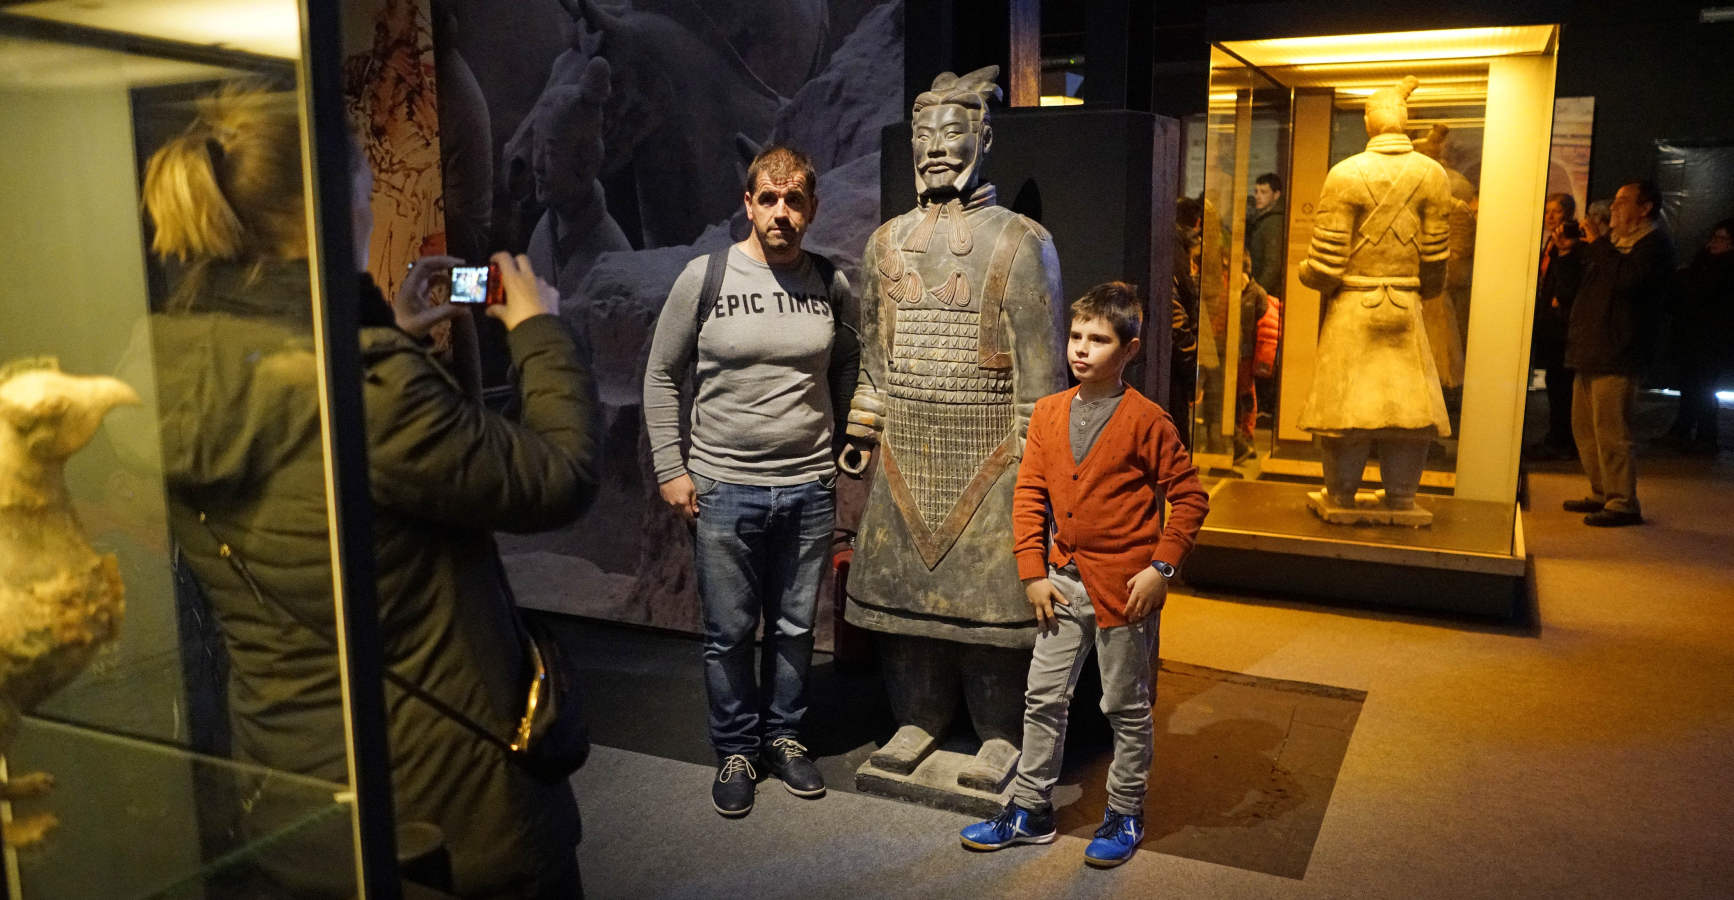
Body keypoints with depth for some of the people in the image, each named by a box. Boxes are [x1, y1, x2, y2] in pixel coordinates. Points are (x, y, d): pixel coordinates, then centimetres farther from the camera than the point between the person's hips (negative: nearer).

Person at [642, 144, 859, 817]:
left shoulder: (832, 286, 2)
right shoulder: (705, 278, -5)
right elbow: (661, 375, 2)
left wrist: (844, 452, 12)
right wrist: (670, 469, -2)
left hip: (809, 488, 2)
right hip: (723, 489, -2)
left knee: (795, 628, 13)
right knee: (729, 632, 7)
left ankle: (784, 735, 33)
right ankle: (736, 750, 26)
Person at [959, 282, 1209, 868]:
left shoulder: (1146, 420, -9)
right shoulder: (1048, 412, 4)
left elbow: (1189, 497, -5)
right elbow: (1030, 495, 6)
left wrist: (1162, 567, -13)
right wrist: (1033, 572, 0)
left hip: (1125, 585, -4)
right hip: (1064, 582, 5)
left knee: (1127, 707, 10)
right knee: (1043, 698, 10)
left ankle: (1125, 815, 27)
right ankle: (1031, 810, 25)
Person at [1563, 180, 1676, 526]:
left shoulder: (1654, 244, -7)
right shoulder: (1616, 241, 22)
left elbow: (1628, 280, -24)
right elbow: (1583, 283, 26)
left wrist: (1598, 246, -15)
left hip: (1616, 354, -10)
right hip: (1590, 350, 10)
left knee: (1610, 430, -10)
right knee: (1584, 427, 13)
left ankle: (1623, 503, -4)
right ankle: (1602, 494, 22)